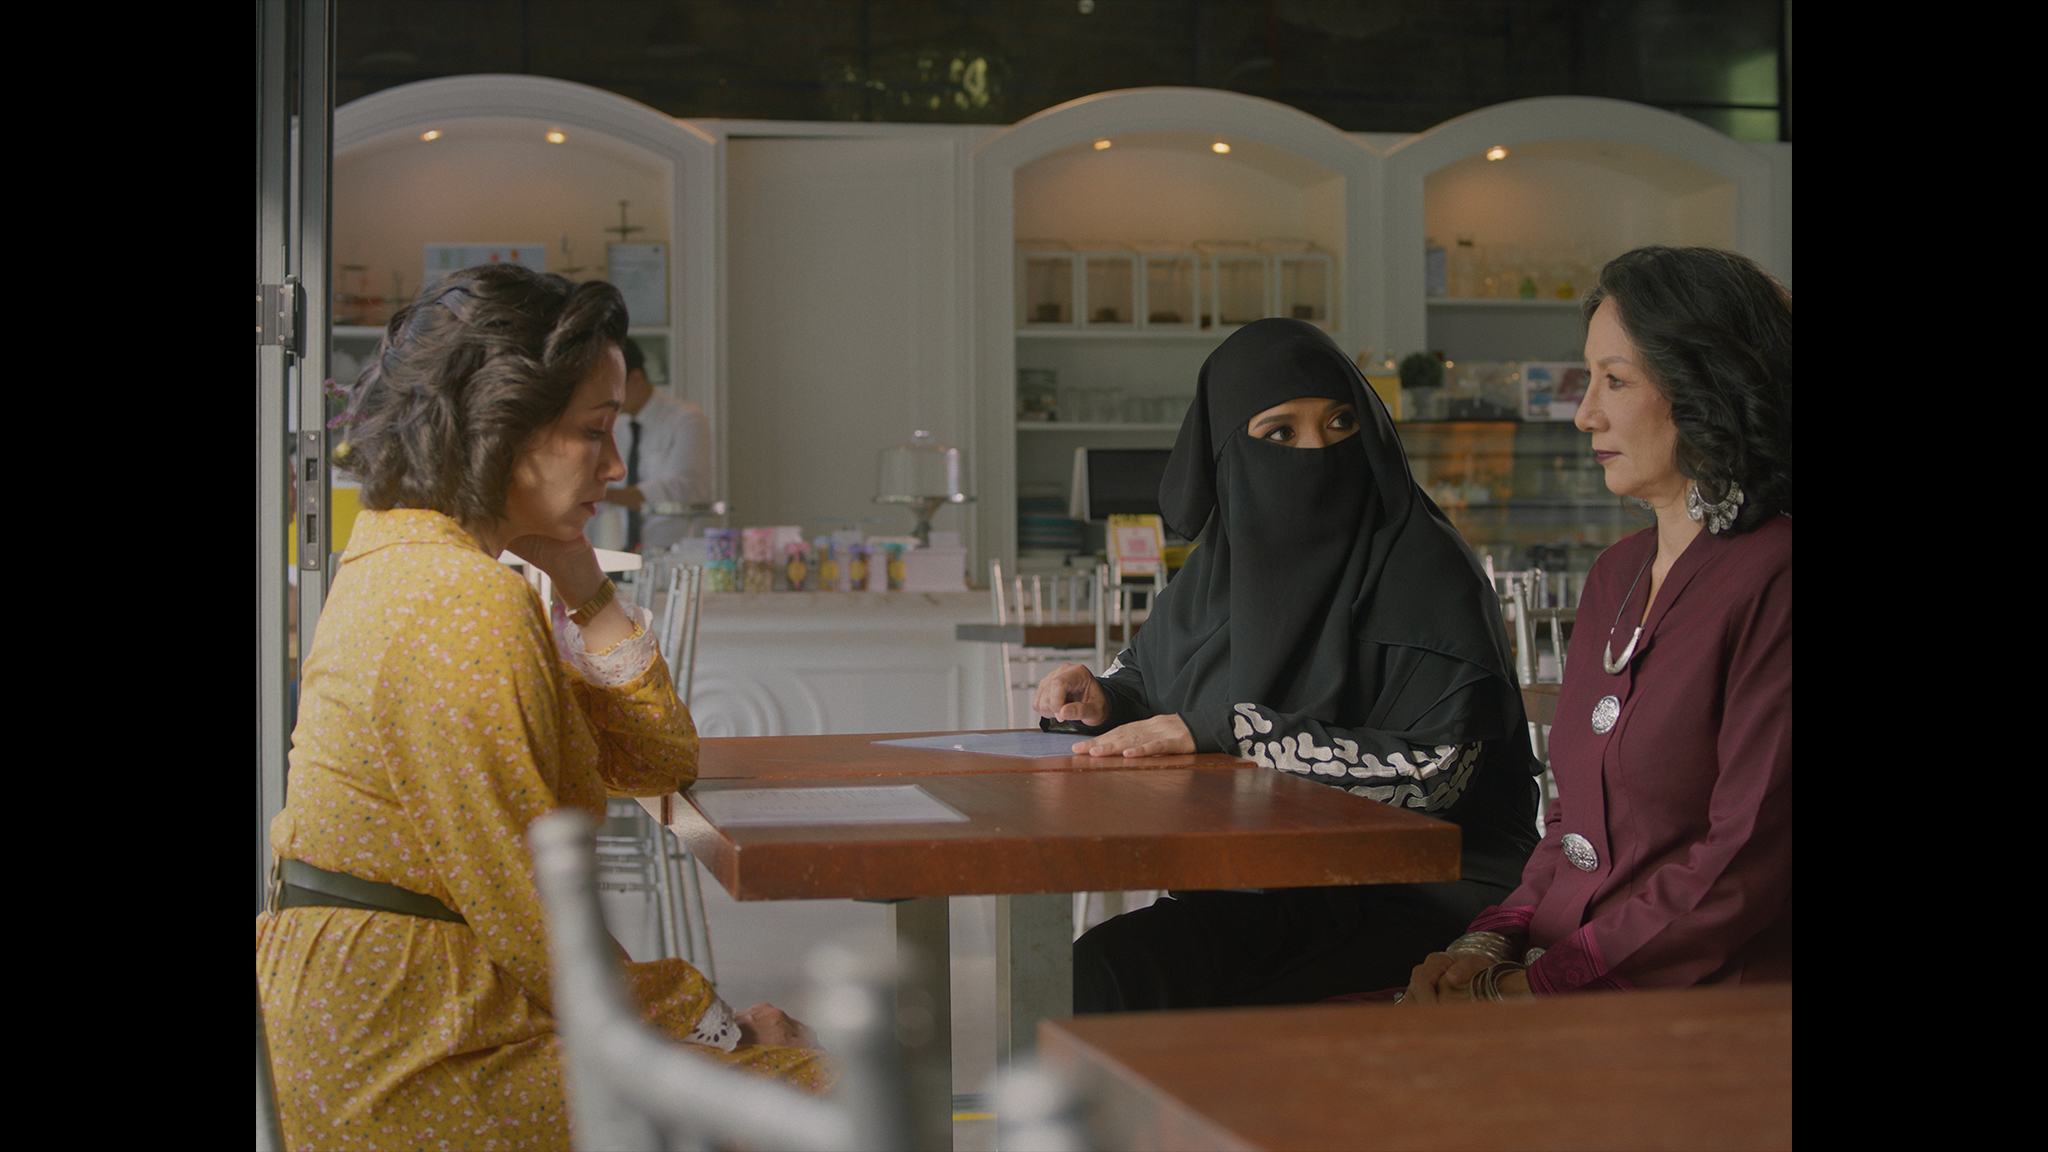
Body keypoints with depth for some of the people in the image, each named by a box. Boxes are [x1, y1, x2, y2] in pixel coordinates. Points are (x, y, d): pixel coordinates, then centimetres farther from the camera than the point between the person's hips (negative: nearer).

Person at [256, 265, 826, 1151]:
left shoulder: (414, 563, 12)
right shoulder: (468, 607, -21)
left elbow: (657, 760, 14)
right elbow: (528, 916, -22)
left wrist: (578, 581, 3)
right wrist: (719, 1030, -11)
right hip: (416, 1072, -10)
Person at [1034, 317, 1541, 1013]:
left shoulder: (1423, 568, -10)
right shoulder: (1224, 563, 9)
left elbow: (1433, 767, -21)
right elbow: (1148, 668, 28)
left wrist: (1220, 730, -21)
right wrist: (1102, 698, 3)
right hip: (1261, 887, 6)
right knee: (1097, 970, -19)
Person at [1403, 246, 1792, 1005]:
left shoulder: (1771, 582, -11)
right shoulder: (1617, 574, 17)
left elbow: (1748, 863, -15)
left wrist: (1538, 985, -14)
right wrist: (1494, 941, 2)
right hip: (1572, 985, 7)